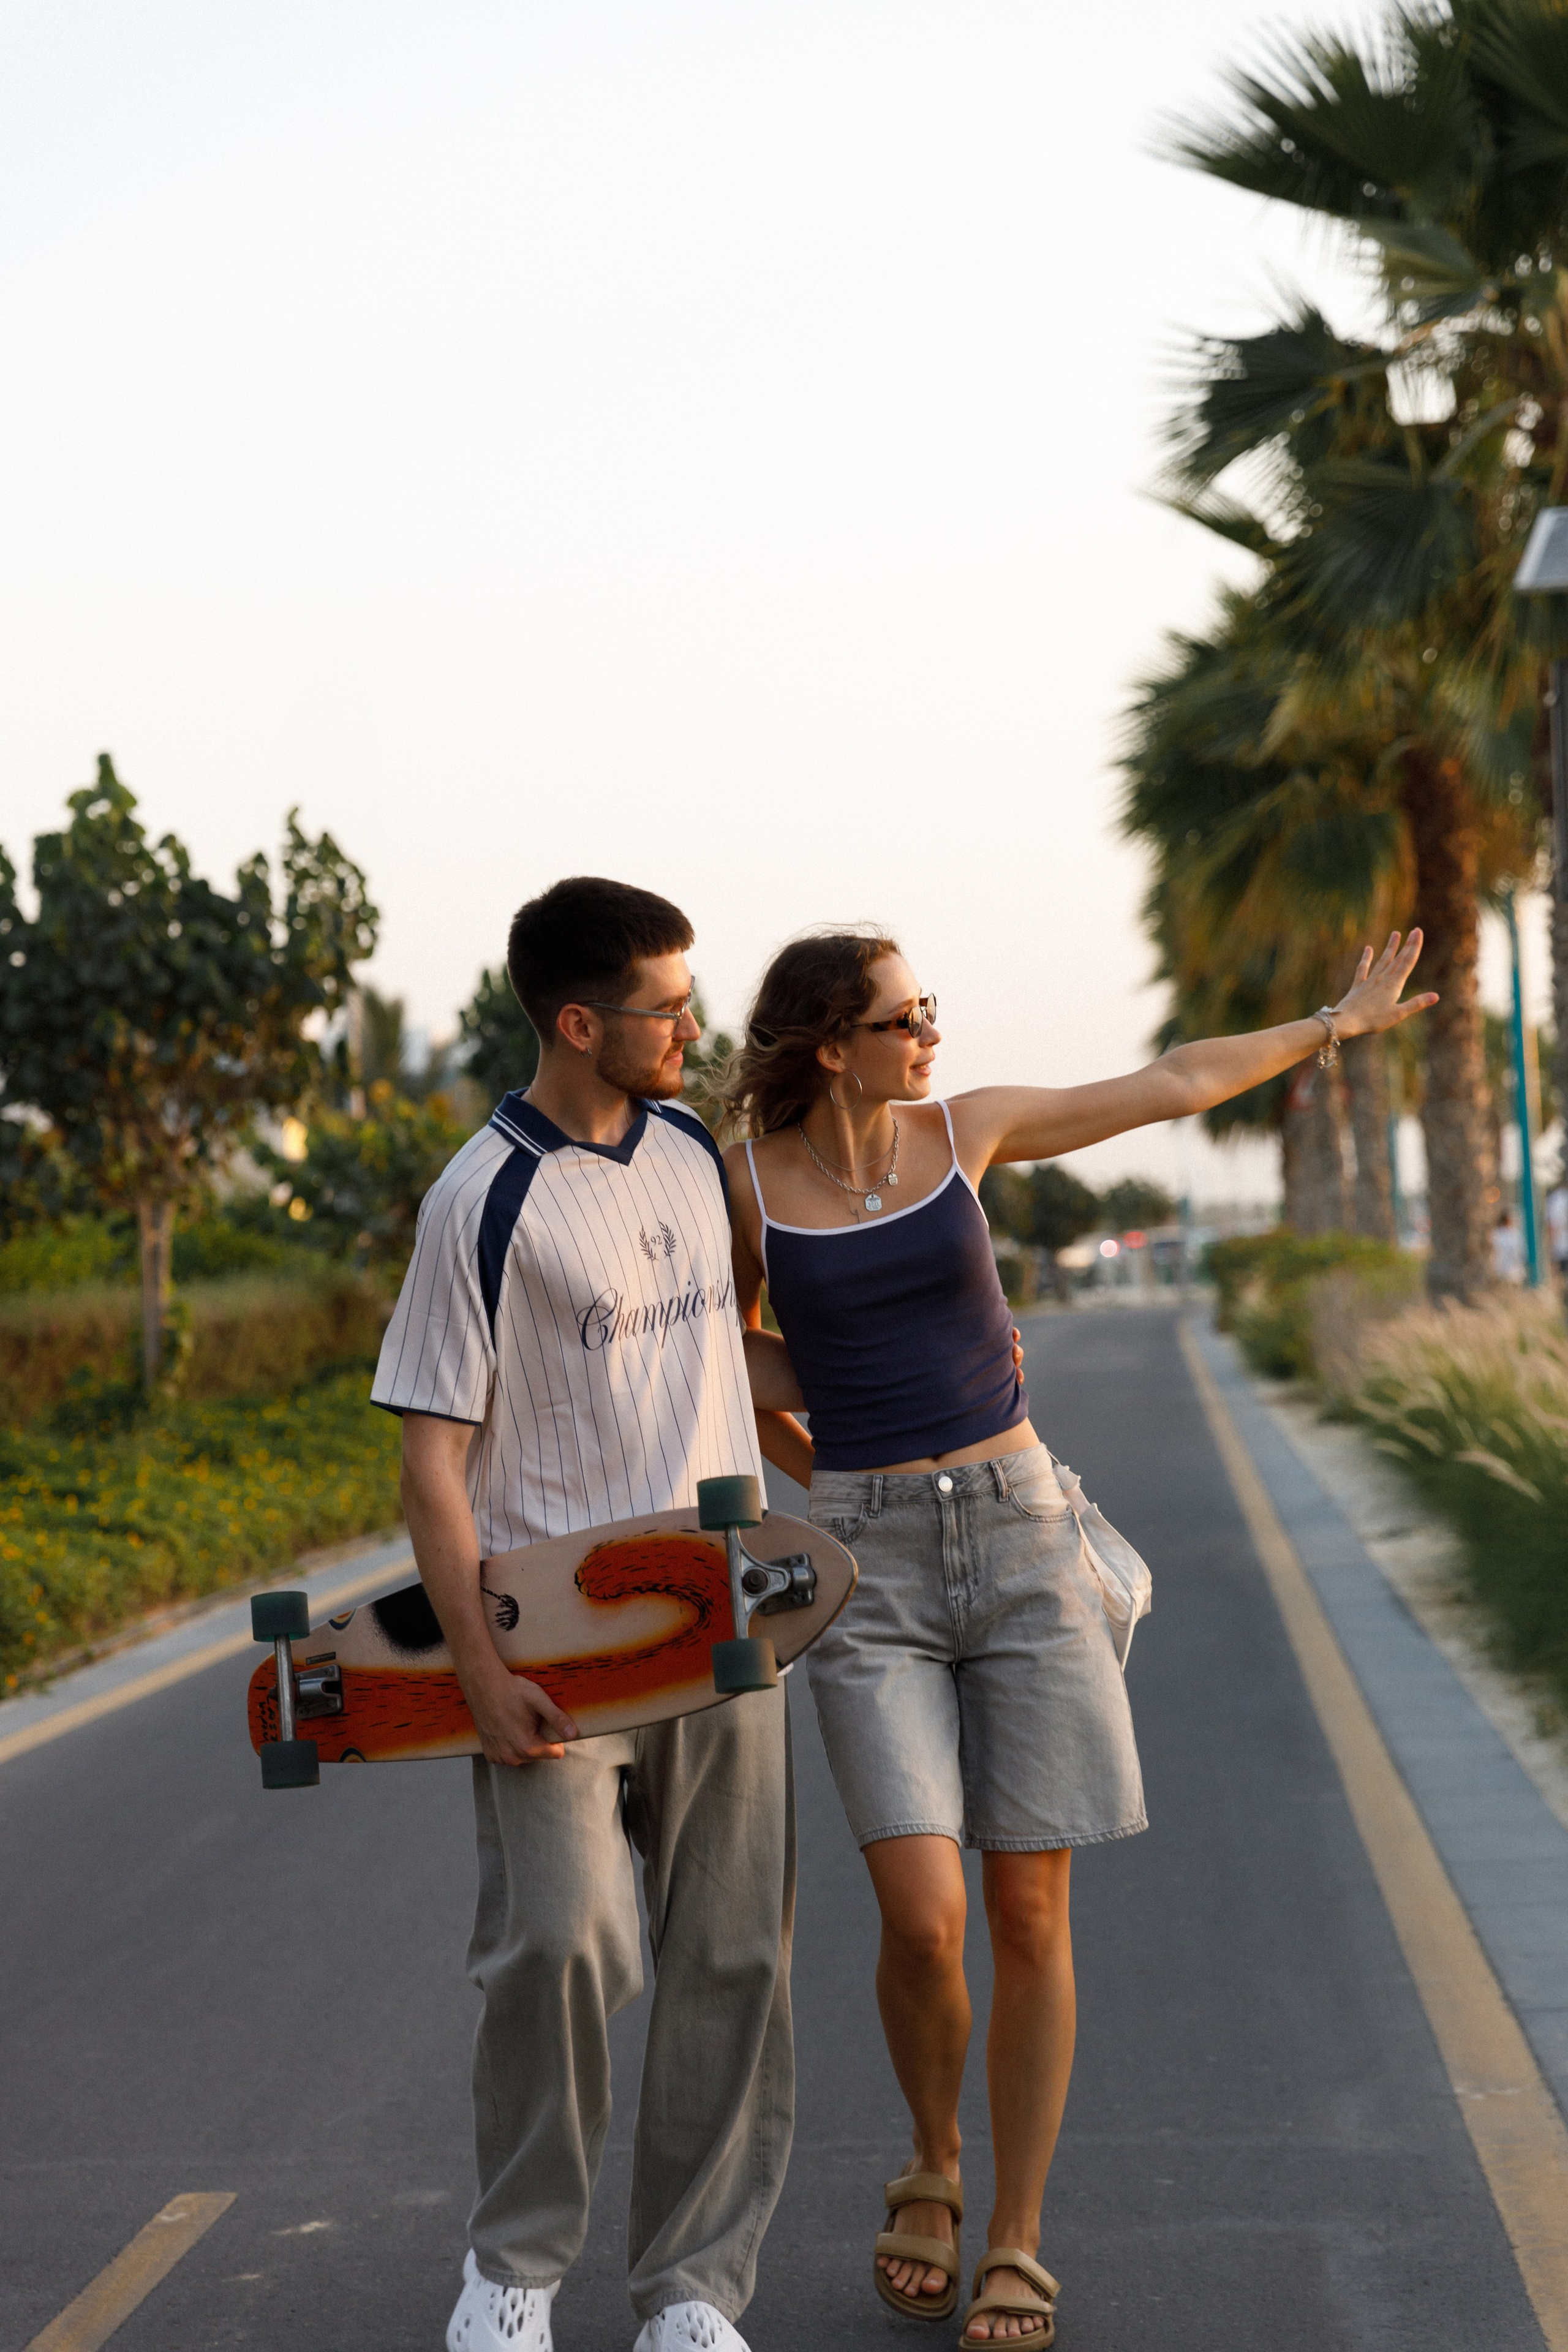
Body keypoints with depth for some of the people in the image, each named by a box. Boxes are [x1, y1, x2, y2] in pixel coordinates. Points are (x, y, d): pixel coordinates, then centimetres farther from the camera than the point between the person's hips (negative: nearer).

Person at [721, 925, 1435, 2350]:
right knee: (922, 1921, -14)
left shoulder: (964, 1128, 3)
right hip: (870, 1571, -2)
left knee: (1030, 1915, -1)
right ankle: (933, 2167, 16)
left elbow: (1172, 1086, 14)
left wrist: (1338, 1023, 22)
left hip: (1019, 1542, 2)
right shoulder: (744, 1181, -2)